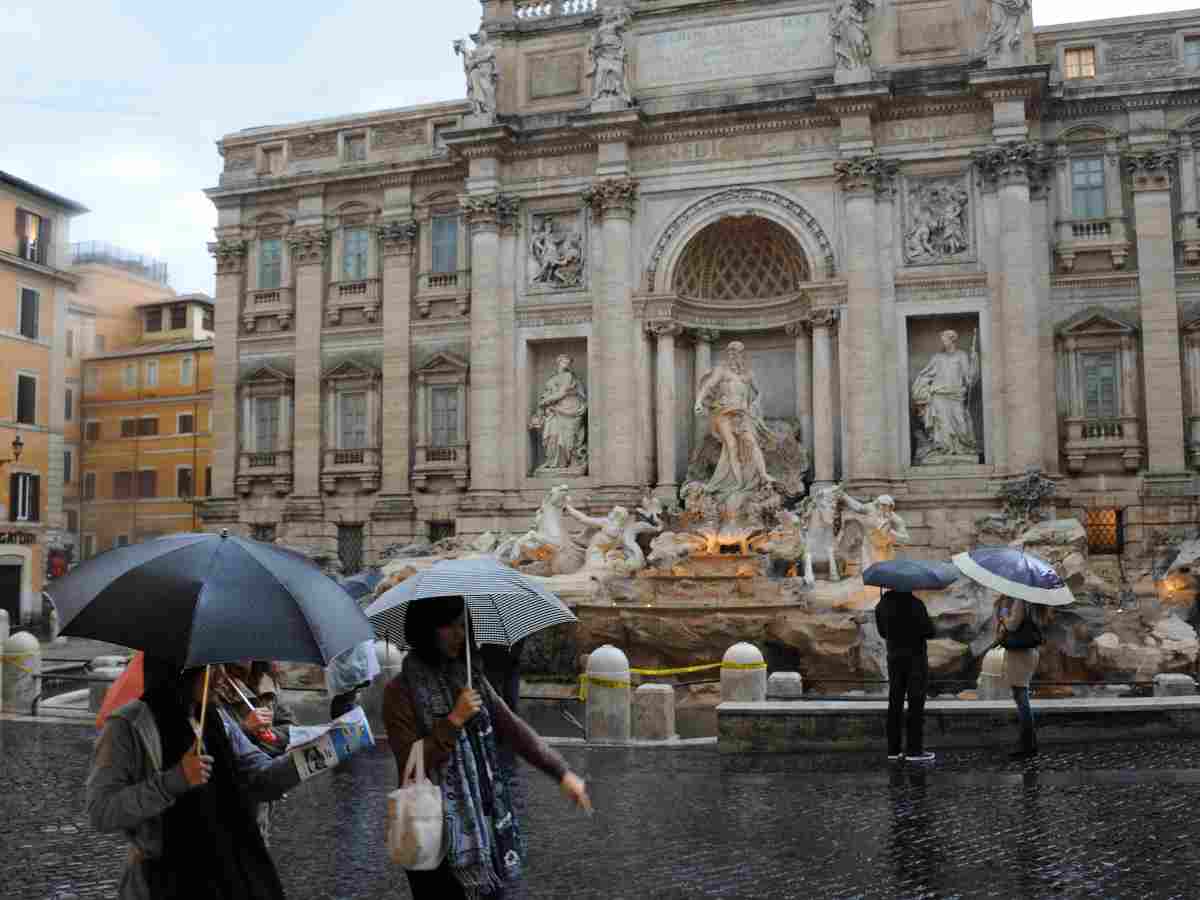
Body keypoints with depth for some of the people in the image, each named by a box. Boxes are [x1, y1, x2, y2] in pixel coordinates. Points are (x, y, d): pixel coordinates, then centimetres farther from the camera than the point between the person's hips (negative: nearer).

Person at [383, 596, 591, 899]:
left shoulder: (470, 676, 5)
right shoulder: (400, 691, -11)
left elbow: (513, 729, -1)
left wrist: (561, 772, -9)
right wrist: (454, 720, -22)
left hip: (482, 817, 5)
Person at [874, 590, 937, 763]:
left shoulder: (881, 606, 2)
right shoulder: (915, 604, -16)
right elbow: (930, 632, -14)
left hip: (894, 658, 5)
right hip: (916, 658, -5)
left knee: (895, 704, 8)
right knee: (916, 704, -1)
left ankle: (893, 749, 7)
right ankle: (914, 750, 0)